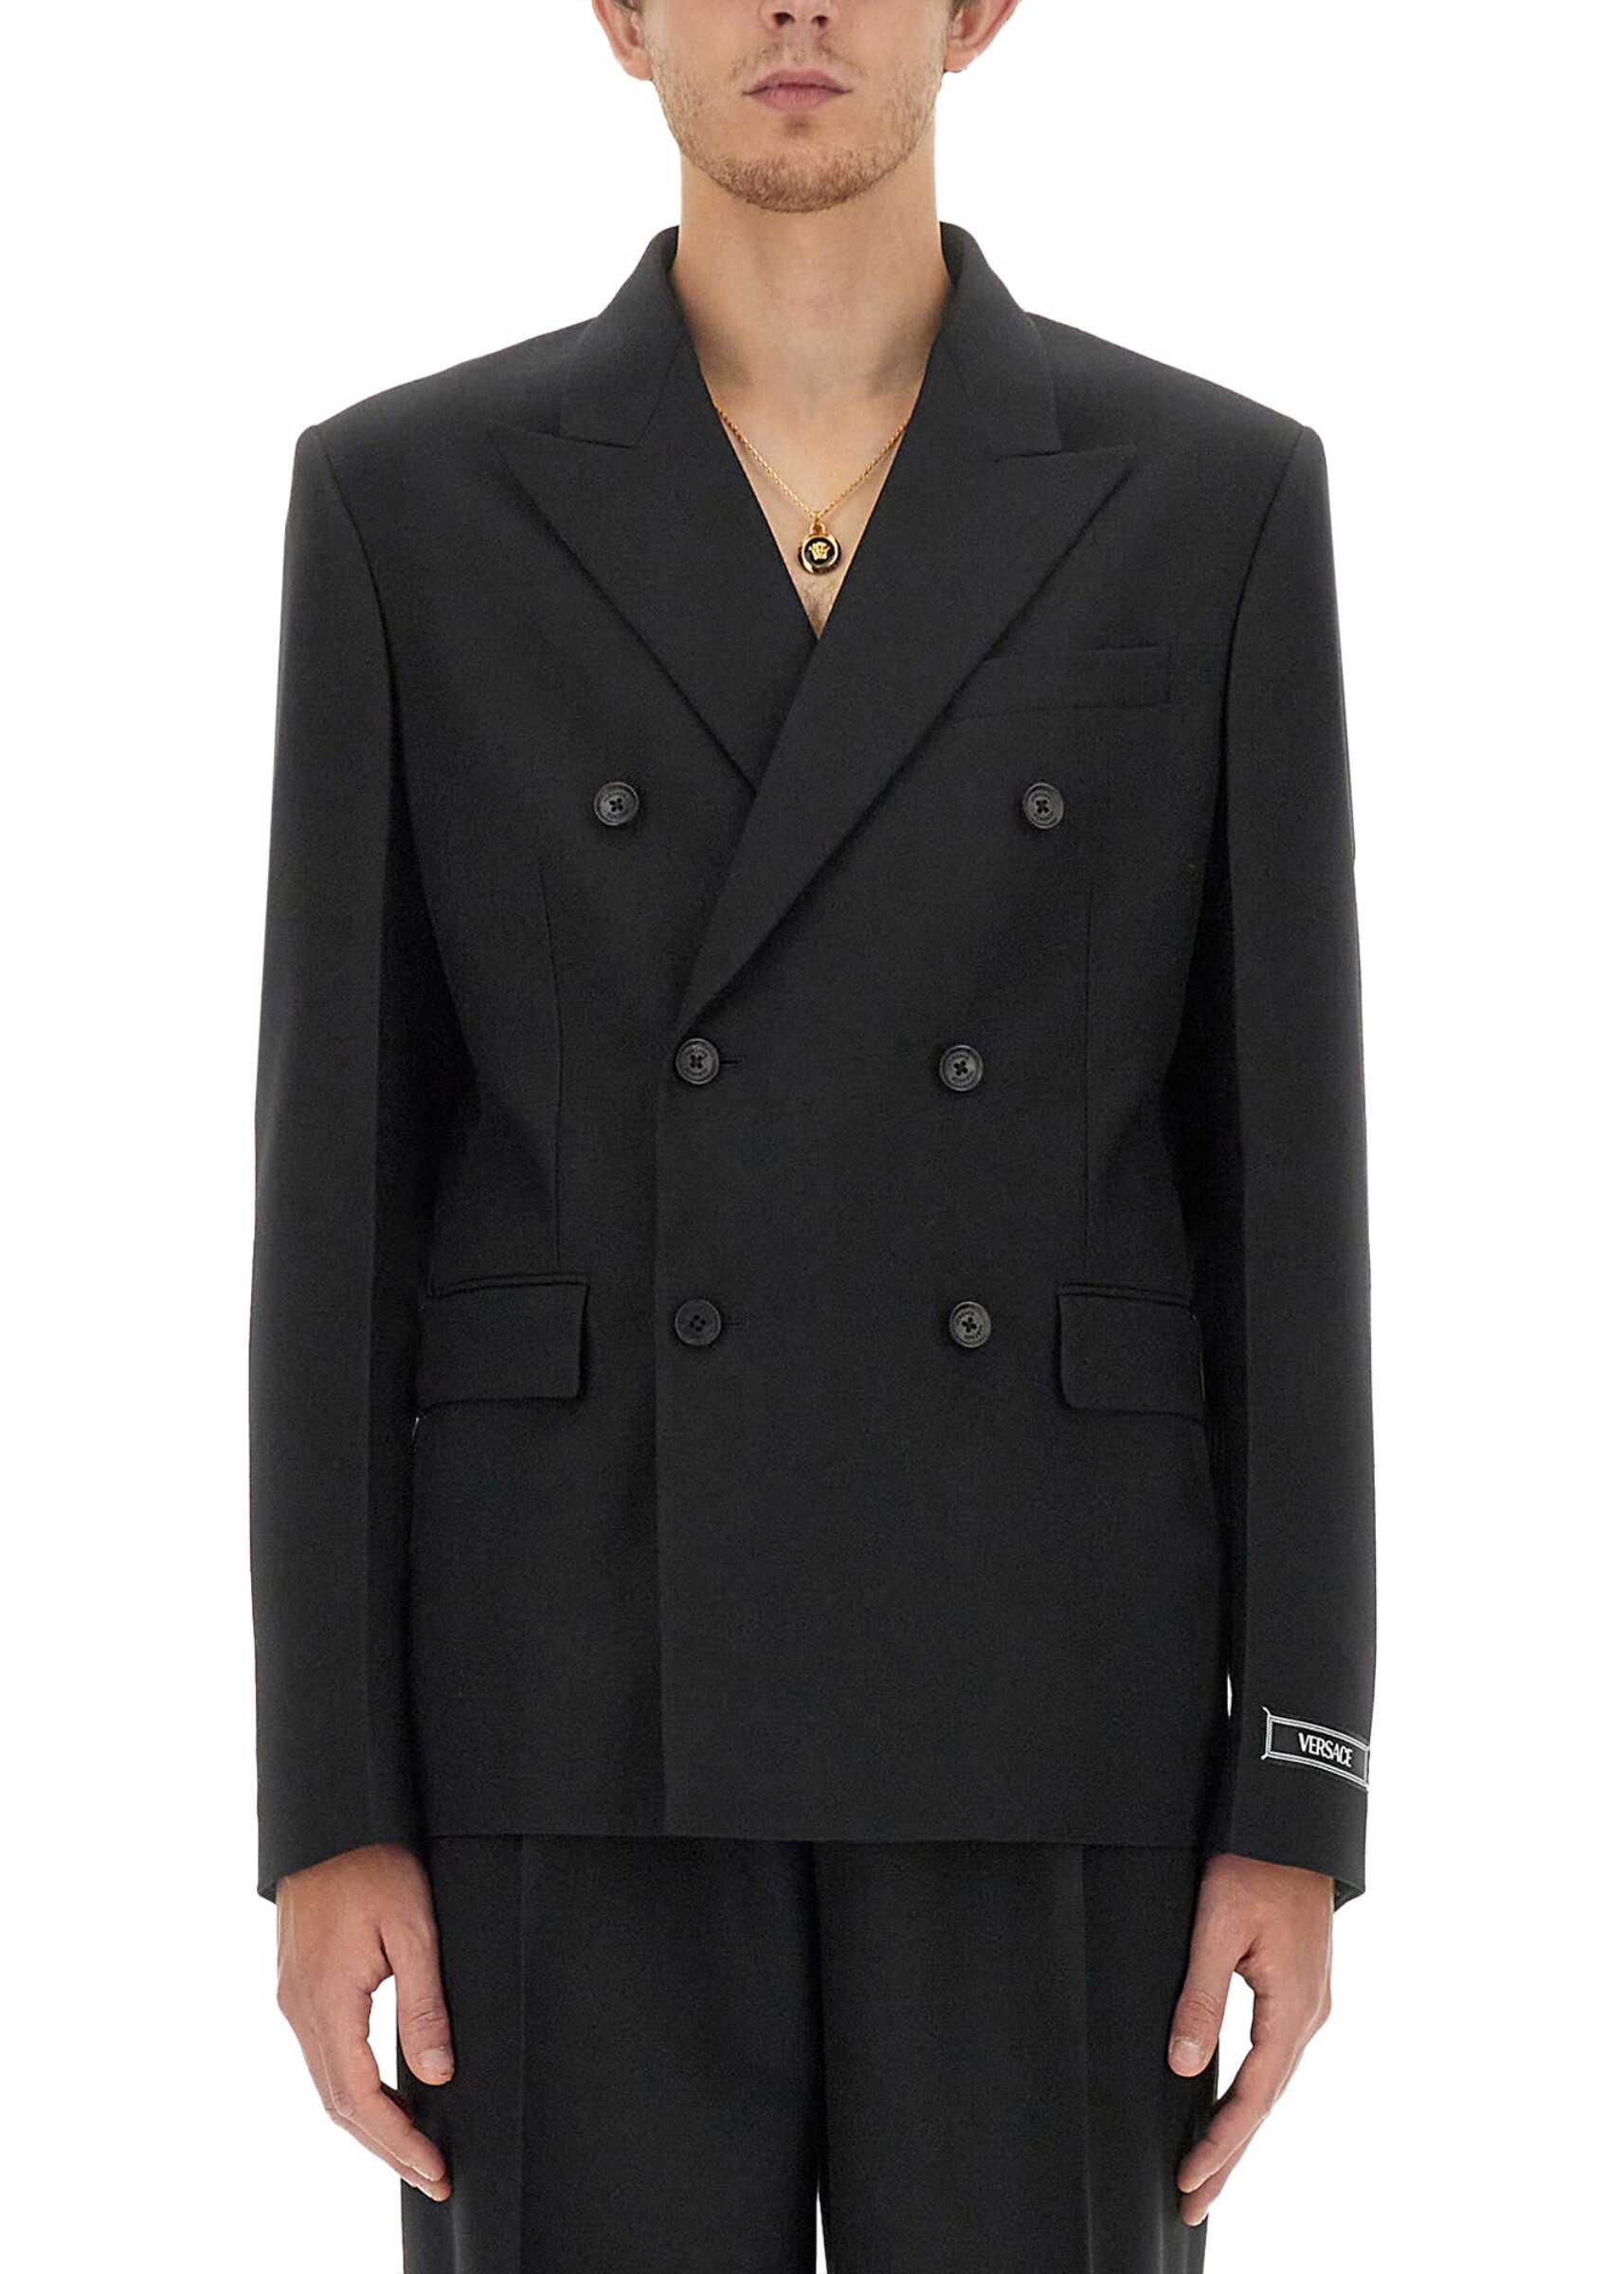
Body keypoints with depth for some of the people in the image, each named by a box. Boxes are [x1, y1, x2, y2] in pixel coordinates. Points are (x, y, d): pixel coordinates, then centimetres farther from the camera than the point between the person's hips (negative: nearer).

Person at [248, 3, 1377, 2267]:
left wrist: (1298, 1807, -2)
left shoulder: (1212, 499, 3)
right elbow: (341, 1177, 2)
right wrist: (329, 1813, -3)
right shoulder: (411, 499, 3)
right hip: (580, 1694, 0)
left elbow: (1282, 1170, 2)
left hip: (1042, 1694, 1)